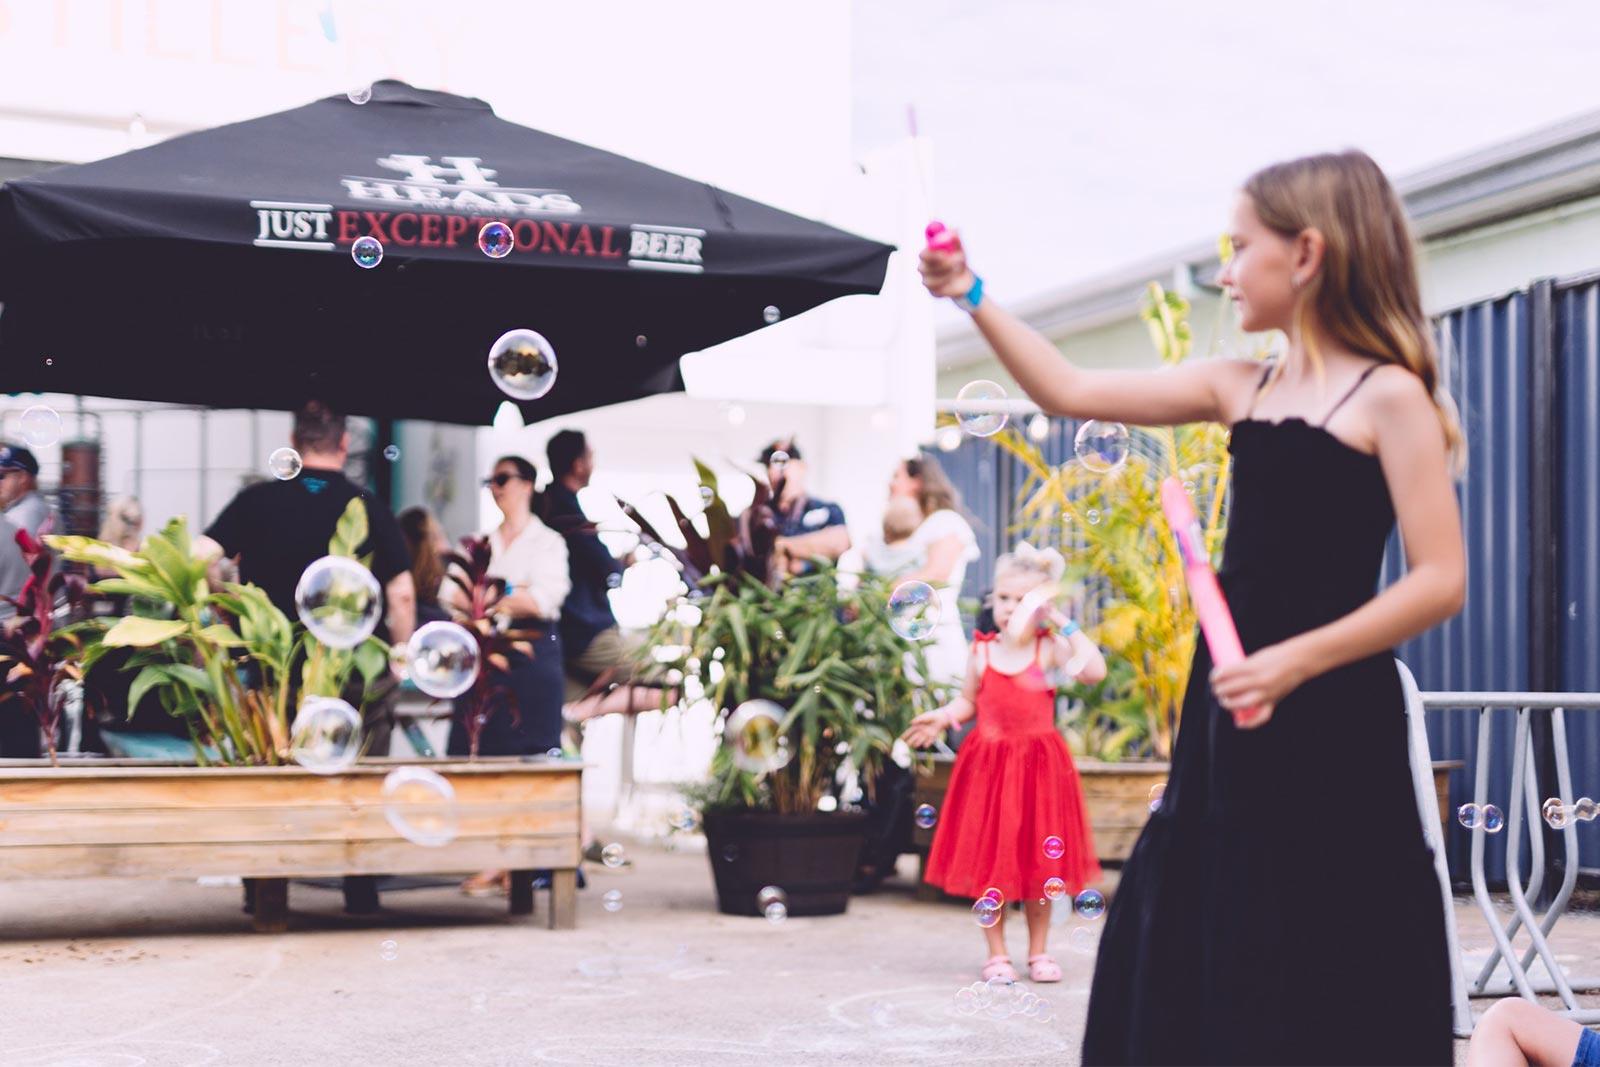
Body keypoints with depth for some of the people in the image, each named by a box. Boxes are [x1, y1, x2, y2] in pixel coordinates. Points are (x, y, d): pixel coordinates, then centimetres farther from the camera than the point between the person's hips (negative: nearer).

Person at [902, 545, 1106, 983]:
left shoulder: (1049, 648, -6)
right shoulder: (983, 652, 1)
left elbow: (1094, 670, -22)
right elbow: (968, 702, 11)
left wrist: (1065, 624, -19)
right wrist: (942, 717, -7)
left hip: (1039, 766, -1)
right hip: (988, 765, 1)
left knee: (1039, 862, 7)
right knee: (988, 863, 5)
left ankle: (1039, 951, 21)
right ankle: (997, 954, 16)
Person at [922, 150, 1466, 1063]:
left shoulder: (1389, 394, -8)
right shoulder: (1240, 388, 10)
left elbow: (1441, 581, -13)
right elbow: (1070, 391, 13)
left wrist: (1299, 660, -21)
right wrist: (972, 297, 8)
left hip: (1333, 719, -7)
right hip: (1232, 709, 7)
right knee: (1185, 967, 10)